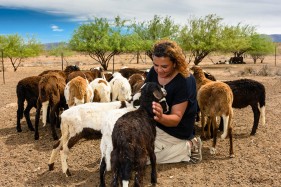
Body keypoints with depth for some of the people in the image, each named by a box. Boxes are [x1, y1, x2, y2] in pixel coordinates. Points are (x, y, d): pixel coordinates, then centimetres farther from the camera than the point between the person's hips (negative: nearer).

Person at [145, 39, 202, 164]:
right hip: (154, 122, 8)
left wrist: (161, 117, -47)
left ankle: (187, 149, -1)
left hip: (175, 131, -7)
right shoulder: (154, 72, -6)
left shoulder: (184, 82, -25)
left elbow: (176, 118, -24)